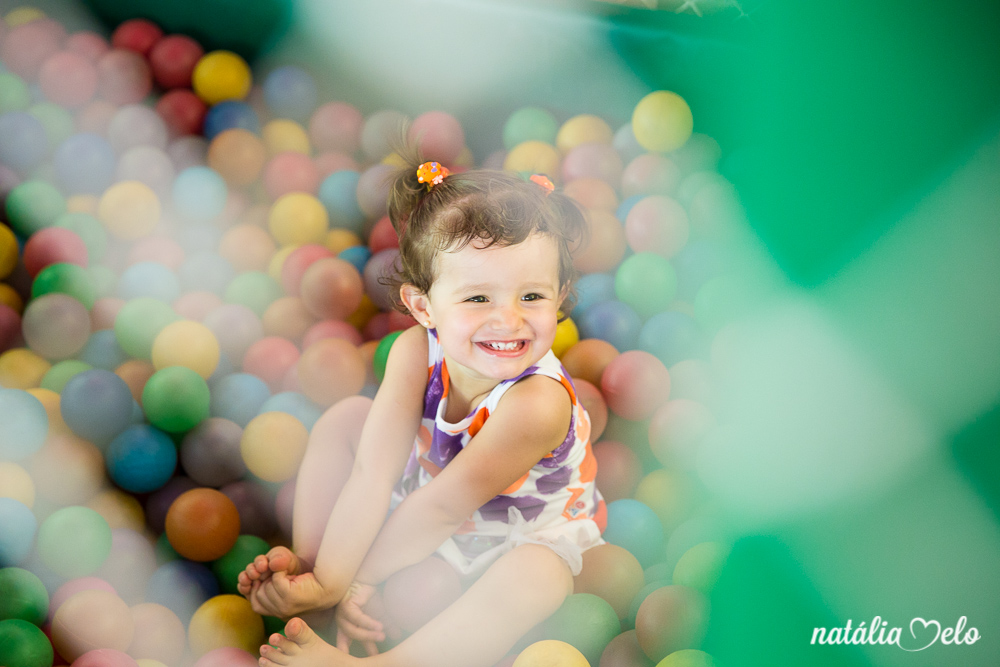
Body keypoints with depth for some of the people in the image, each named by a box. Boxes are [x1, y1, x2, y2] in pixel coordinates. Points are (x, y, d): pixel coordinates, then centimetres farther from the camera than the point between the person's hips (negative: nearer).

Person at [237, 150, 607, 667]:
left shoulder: (537, 405, -38)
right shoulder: (416, 351, -24)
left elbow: (441, 510, -29)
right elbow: (372, 475, -25)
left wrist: (350, 577, -22)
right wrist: (328, 576, -31)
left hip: (516, 539, -5)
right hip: (422, 491, 5)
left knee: (537, 576, -36)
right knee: (344, 419, -6)